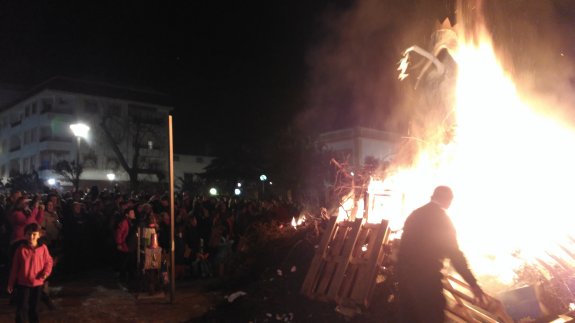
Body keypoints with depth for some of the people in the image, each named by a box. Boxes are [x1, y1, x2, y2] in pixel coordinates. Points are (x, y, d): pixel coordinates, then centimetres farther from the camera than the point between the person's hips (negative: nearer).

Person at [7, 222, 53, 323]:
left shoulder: (43, 248, -7)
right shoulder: (21, 249, -8)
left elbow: (48, 262, 0)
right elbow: (14, 268, -2)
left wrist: (46, 272, -20)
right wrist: (10, 284, 1)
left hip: (37, 284, 1)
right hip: (22, 284, -1)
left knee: (34, 308, 16)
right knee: (21, 308, 1)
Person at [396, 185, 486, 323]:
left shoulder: (415, 214, 12)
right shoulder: (443, 218, -8)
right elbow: (454, 253, -11)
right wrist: (473, 283, -6)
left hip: (404, 271, 7)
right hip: (426, 276, -7)